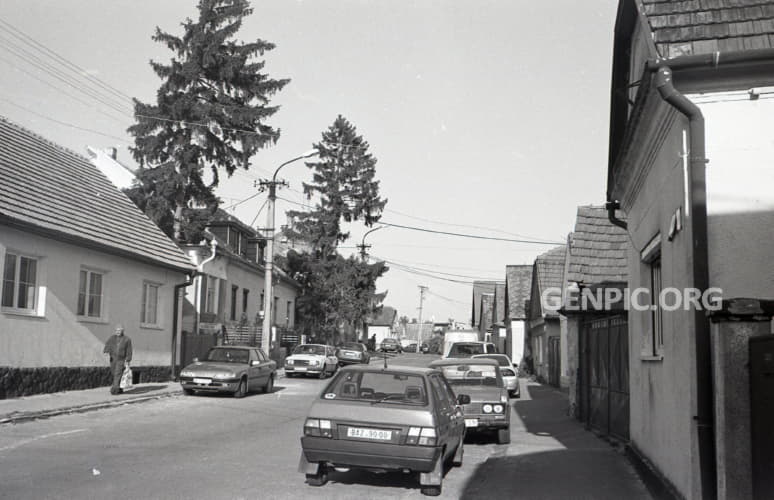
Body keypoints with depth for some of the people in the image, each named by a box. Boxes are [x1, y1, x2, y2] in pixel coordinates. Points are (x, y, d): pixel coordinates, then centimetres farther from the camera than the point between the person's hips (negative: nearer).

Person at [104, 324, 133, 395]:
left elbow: (129, 352, -2)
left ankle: (114, 390, -19)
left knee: (118, 374, -15)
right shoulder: (112, 338, 7)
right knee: (115, 375, 9)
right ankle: (120, 389, 23)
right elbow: (107, 345, -7)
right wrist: (106, 352, -28)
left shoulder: (127, 340, -1)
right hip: (113, 360, 4)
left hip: (121, 360, -4)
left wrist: (127, 361, -9)